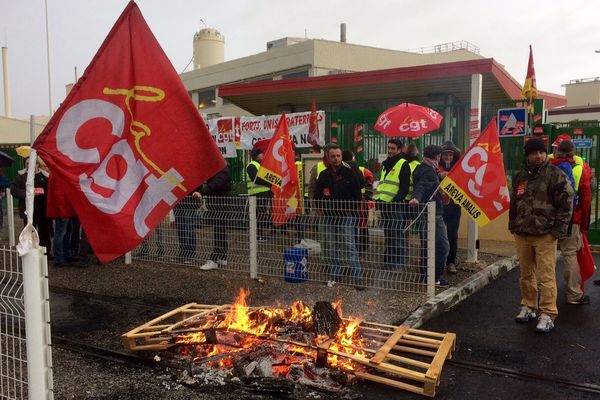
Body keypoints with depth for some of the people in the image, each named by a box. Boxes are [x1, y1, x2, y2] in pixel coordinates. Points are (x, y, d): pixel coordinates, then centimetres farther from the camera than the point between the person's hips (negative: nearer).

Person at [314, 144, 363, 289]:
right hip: (330, 217, 4)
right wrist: (323, 208, 4)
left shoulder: (349, 173, -2)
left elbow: (357, 194, -1)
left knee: (350, 245, -9)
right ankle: (335, 275, 24)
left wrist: (352, 210, -6)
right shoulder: (324, 175, 8)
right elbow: (317, 195, 15)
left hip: (347, 216, -4)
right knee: (333, 247, 12)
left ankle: (358, 277, -6)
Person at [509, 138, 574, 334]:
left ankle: (548, 315, 2)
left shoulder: (556, 175, -5)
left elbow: (565, 205, -7)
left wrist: (558, 231, -11)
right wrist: (513, 226, 14)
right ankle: (528, 307, 27)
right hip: (522, 234, 5)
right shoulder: (520, 176, 11)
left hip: (545, 235, -5)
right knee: (526, 275, 14)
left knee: (546, 277, -5)